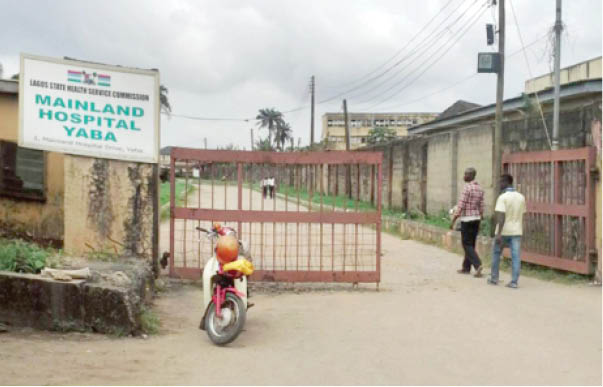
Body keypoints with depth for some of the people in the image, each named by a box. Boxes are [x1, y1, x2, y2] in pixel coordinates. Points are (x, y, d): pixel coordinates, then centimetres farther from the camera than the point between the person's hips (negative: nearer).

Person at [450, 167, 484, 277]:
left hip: (466, 219, -8)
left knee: (467, 244, -3)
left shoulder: (467, 188, -16)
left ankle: (478, 265, -18)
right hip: (476, 219, 8)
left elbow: (460, 206, -18)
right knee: (471, 244, 13)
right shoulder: (480, 189, 9)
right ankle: (466, 268, 19)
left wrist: (453, 221, -13)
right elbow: (481, 207, 12)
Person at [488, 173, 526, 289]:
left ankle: (494, 278, 22)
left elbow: (501, 217, -20)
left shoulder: (502, 197, -13)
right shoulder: (521, 197, 6)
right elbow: (521, 216, 13)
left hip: (504, 231, -4)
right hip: (516, 231, 4)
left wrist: (499, 234, -23)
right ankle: (514, 282, -4)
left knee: (496, 253, 15)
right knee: (515, 256, 0)